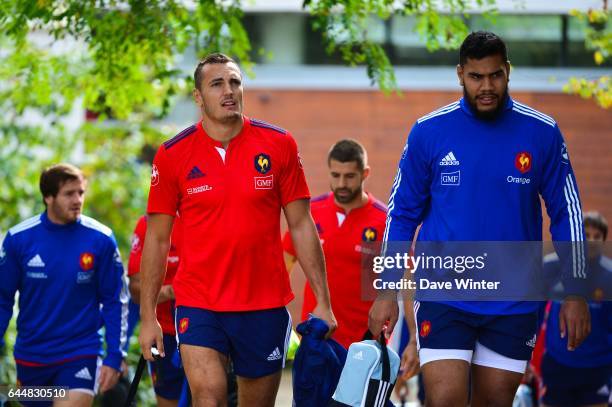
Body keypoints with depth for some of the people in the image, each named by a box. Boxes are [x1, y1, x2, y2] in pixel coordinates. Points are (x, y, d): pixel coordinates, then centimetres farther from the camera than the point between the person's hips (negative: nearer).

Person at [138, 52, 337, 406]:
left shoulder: (279, 145, 0)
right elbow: (157, 239, 4)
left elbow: (301, 226, 4)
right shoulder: (172, 155, -1)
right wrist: (148, 317, 1)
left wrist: (323, 303, 1)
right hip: (198, 306, -1)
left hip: (266, 306, 1)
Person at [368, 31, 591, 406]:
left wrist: (575, 293, 2)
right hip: (443, 296, -1)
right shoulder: (428, 132, -3)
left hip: (515, 302, 1)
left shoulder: (542, 133, -2)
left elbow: (566, 213, 4)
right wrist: (387, 292, 1)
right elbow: (402, 213, 4)